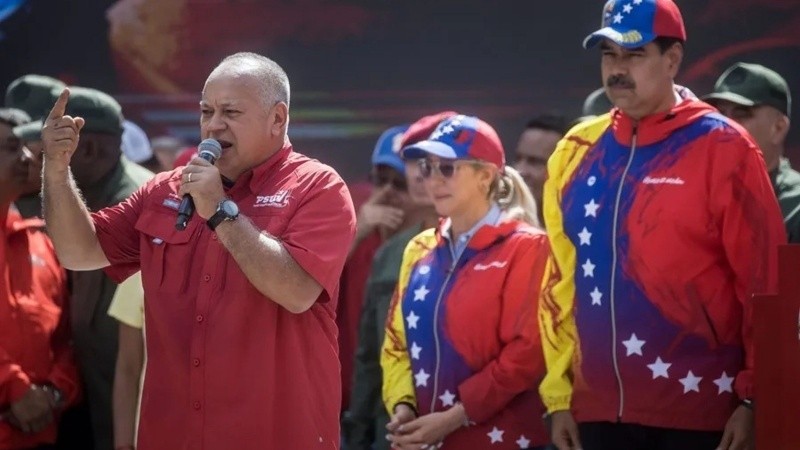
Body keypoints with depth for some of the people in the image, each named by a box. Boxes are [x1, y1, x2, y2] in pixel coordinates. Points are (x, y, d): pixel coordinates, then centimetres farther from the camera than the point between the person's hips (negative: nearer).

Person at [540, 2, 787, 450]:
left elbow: (763, 280, -6)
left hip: (698, 410, -5)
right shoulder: (576, 152, 10)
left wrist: (754, 397, -10)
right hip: (599, 410, 5)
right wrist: (559, 395, 9)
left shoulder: (721, 146, -4)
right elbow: (561, 282, 13)